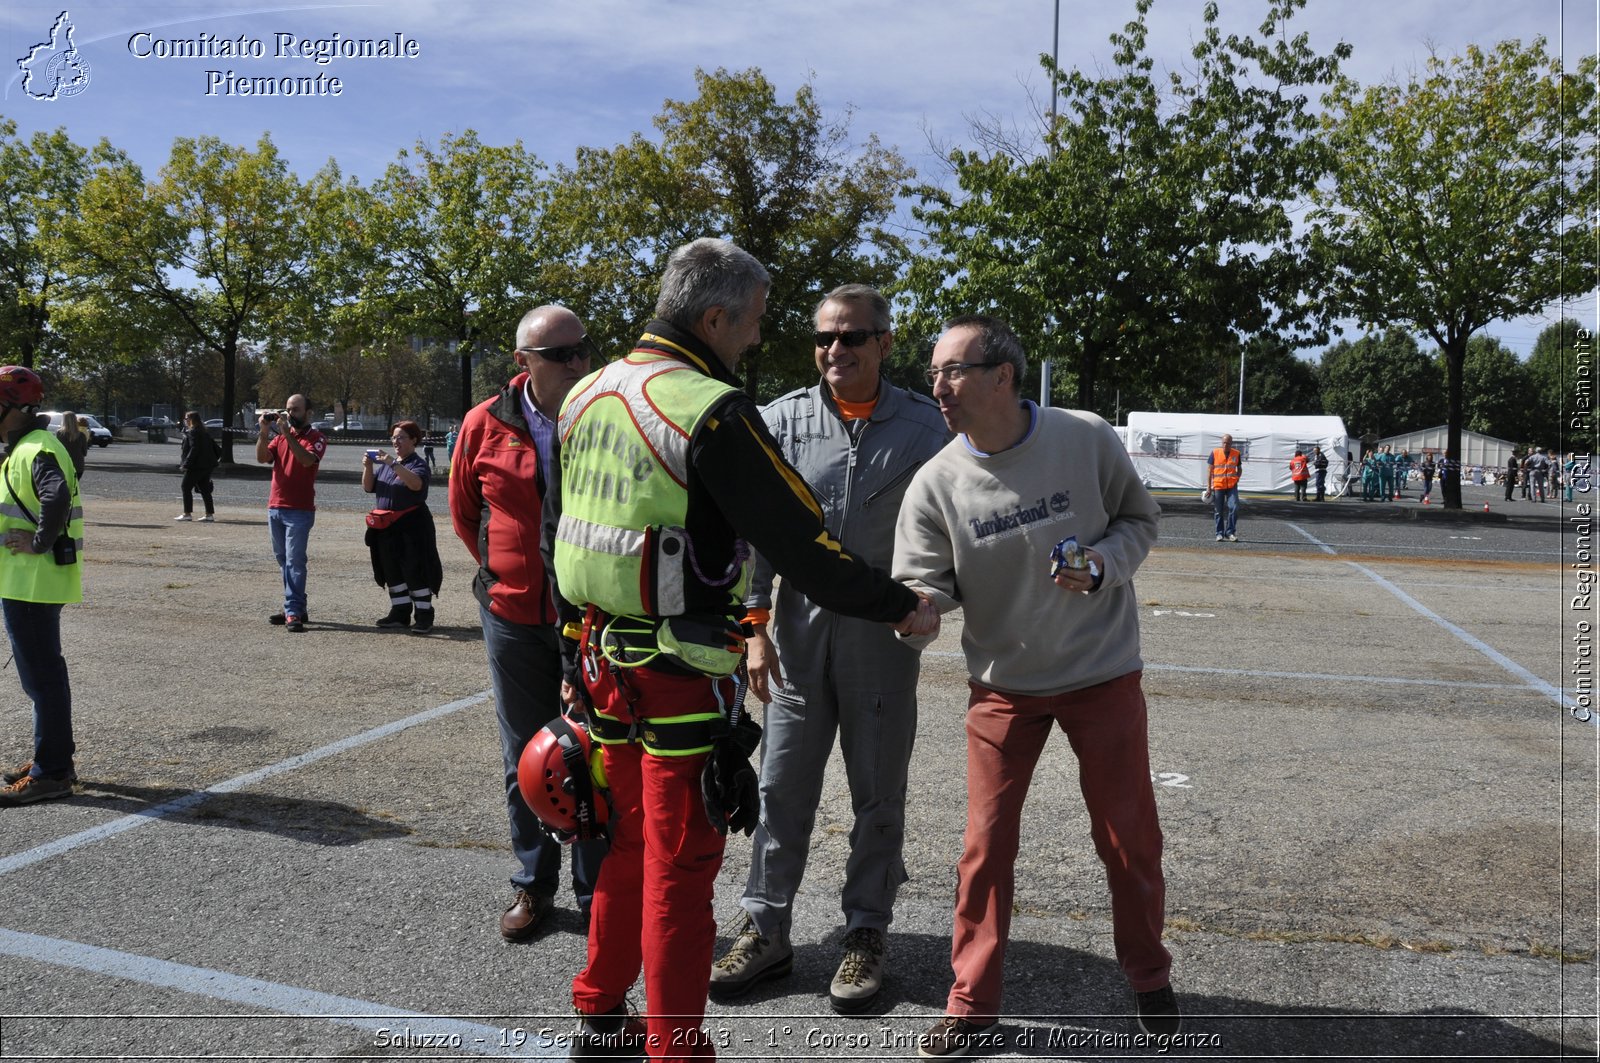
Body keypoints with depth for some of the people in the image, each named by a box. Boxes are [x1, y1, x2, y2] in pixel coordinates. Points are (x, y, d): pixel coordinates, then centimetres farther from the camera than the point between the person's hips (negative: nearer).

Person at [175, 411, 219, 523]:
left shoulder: (192, 432, -12)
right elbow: (214, 445, 18)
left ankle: (187, 514, -1)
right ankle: (210, 514, 9)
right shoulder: (204, 432, 15)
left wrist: (186, 464, -20)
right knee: (205, 489, 10)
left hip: (196, 466, -9)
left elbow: (194, 449, -20)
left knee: (186, 487, -1)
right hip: (207, 465, 9)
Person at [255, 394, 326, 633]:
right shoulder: (280, 435, 15)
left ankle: (294, 613, -12)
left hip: (300, 510, -7)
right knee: (284, 560, 10)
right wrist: (263, 432, -11)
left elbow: (307, 459, -21)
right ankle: (295, 608, 16)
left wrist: (288, 434, -23)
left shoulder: (316, 438, -3)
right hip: (275, 507, 7)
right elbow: (262, 458, 3)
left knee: (294, 561, -10)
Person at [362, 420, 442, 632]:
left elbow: (416, 483, -27)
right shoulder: (385, 463, 14)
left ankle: (424, 615, 0)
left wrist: (393, 464, -30)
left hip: (411, 526, -7)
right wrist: (368, 467, -6)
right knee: (392, 572, 11)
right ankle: (400, 613, 20)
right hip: (386, 527, 7)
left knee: (414, 571, -6)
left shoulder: (419, 464, -6)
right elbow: (368, 487, 11)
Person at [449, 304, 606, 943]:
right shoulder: (486, 426, -3)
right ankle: (533, 885, 30)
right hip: (514, 617, 2)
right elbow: (465, 513, 13)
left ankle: (598, 896, 18)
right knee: (524, 760, 13)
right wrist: (504, 575, 13)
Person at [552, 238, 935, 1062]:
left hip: (606, 656, 8)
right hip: (681, 674, -8)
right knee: (679, 869, 4)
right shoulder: (714, 412, -19)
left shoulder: (586, 397, 7)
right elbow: (800, 542, -18)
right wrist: (901, 607, -6)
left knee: (629, 841, 23)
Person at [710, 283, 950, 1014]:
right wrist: (755, 626, -3)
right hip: (799, 625, 1)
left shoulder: (925, 426, -2)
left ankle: (866, 936, 25)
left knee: (878, 794, 9)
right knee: (782, 787, 9)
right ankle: (766, 932, 24)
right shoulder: (783, 420, 0)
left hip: (884, 632, -1)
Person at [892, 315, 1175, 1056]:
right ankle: (972, 1001, 24)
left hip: (1102, 674, 0)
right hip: (1003, 683, 1)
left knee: (1128, 835, 13)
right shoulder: (936, 484, -13)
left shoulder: (1088, 440, -13)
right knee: (986, 844, 5)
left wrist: (1104, 564, -21)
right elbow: (924, 587, -12)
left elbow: (1140, 520, 0)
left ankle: (1148, 977, 38)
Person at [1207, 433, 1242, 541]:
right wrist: (1209, 486, -1)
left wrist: (1237, 479, -1)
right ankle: (1219, 534, 16)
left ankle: (1230, 532, -1)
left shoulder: (1236, 454, 3)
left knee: (1234, 508, -12)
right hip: (1218, 486, 0)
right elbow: (1210, 470, 2)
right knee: (1218, 511, 5)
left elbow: (1239, 468, 15)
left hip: (1232, 486, 0)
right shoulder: (1215, 453, -1)